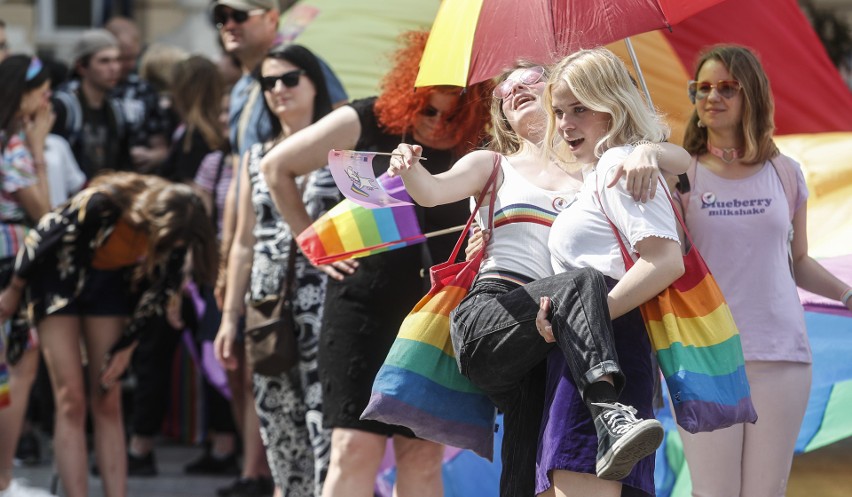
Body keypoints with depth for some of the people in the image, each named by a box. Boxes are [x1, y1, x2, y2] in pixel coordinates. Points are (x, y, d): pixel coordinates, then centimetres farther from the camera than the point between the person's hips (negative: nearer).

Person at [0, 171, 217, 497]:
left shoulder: (173, 234, -21)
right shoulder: (101, 205, -36)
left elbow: (158, 290, -4)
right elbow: (40, 240, -20)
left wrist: (126, 345, -3)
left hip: (110, 284, 4)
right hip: (60, 278, -4)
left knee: (108, 403, -1)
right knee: (71, 401, -11)